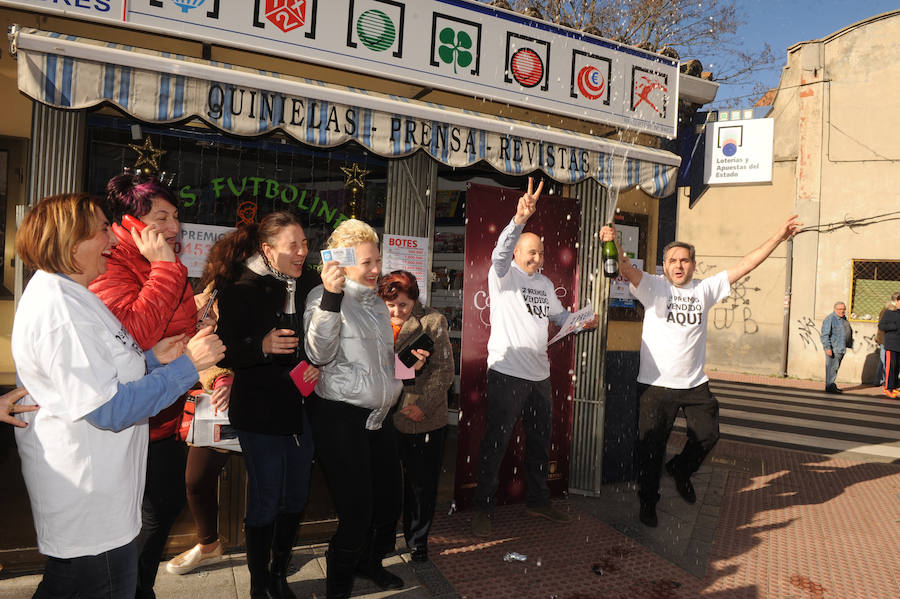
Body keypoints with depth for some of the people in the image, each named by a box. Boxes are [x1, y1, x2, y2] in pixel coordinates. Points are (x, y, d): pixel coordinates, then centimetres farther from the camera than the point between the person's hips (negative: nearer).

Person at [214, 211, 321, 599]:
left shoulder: (310, 284, 2)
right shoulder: (242, 289, -11)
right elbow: (226, 353, -12)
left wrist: (317, 364, -7)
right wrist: (263, 346, -29)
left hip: (304, 407, 5)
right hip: (261, 410, -5)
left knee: (296, 497, 15)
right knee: (266, 500, 6)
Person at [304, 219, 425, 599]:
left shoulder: (377, 303, 15)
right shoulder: (326, 297, -9)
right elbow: (320, 354, -22)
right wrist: (331, 296, -32)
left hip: (379, 415, 8)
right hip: (339, 415, -8)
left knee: (388, 501, 14)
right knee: (357, 510, -3)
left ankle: (370, 562, 41)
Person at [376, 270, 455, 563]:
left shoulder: (433, 322, -2)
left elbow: (444, 369, -7)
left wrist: (425, 404, -17)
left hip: (425, 420, -2)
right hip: (386, 418, 3)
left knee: (422, 484, 9)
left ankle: (417, 540, 29)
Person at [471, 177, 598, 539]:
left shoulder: (545, 284, 17)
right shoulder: (504, 275, -5)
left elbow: (558, 314, 30)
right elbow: (500, 252, -27)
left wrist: (582, 321, 13)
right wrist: (520, 219, -41)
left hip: (539, 373, 8)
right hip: (507, 372, -7)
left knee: (540, 440, 17)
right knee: (495, 441, -1)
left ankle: (538, 501, 33)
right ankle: (483, 509, 11)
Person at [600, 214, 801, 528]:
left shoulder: (705, 289, 6)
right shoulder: (653, 287, -5)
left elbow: (745, 265, 6)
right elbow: (627, 270, -23)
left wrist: (779, 236, 4)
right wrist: (614, 245, -43)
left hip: (695, 384, 4)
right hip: (655, 384, -3)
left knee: (707, 435, 10)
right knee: (651, 447, 4)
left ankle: (681, 469, 41)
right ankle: (648, 501, 25)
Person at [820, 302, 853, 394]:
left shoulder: (844, 318, 16)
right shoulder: (830, 319, -12)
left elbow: (848, 333, 30)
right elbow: (825, 335, -17)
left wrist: (849, 345, 24)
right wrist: (828, 348, -22)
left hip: (841, 348, 9)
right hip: (833, 348, -9)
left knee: (835, 368, 13)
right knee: (832, 367, -8)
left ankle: (832, 385, 20)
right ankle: (830, 387, -5)